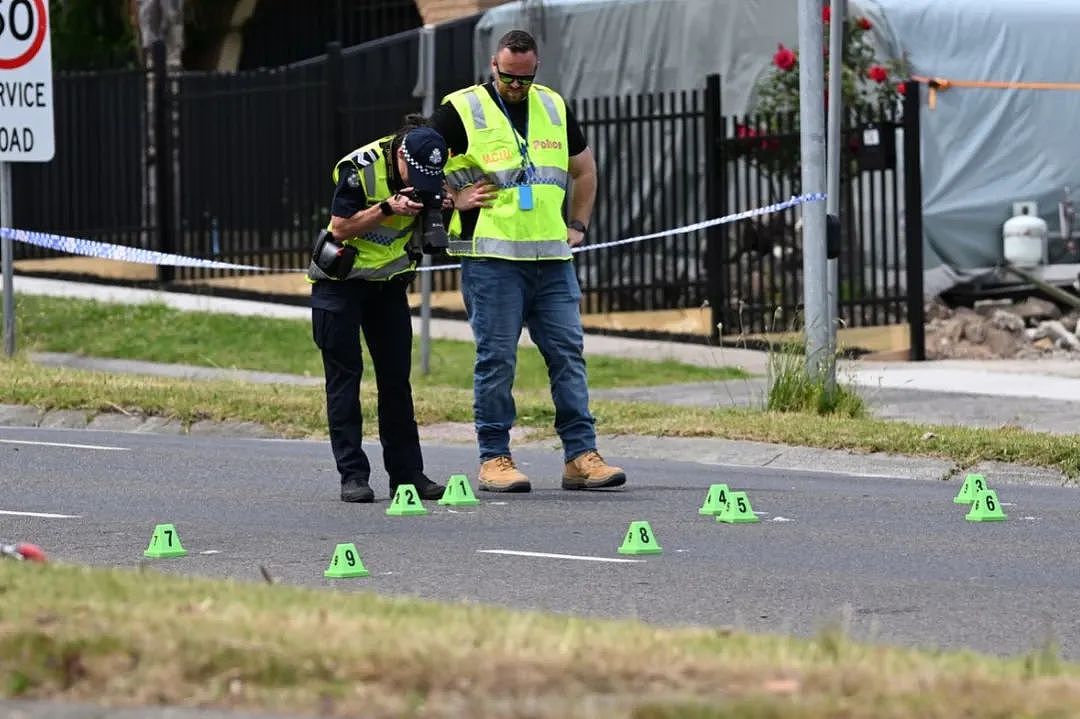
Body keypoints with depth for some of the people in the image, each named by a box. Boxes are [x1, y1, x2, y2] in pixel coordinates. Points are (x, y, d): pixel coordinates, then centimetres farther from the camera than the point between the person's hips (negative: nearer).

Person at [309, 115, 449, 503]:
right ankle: (352, 475, -6)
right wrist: (388, 208, -29)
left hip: (389, 280, 5)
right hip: (341, 279, -5)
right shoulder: (361, 167, -22)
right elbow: (340, 228, -19)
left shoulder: (430, 171, -8)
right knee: (345, 376, -5)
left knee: (396, 377, 3)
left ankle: (407, 473, 6)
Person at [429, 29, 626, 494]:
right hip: (491, 259, -5)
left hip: (552, 259, 5)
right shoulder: (461, 109, -1)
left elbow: (584, 168, 27)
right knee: (496, 359, -3)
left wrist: (578, 224, 19)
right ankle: (494, 459, 3)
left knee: (568, 354, 1)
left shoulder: (554, 108, 14)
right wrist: (453, 198, -8)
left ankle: (581, 455, 3)